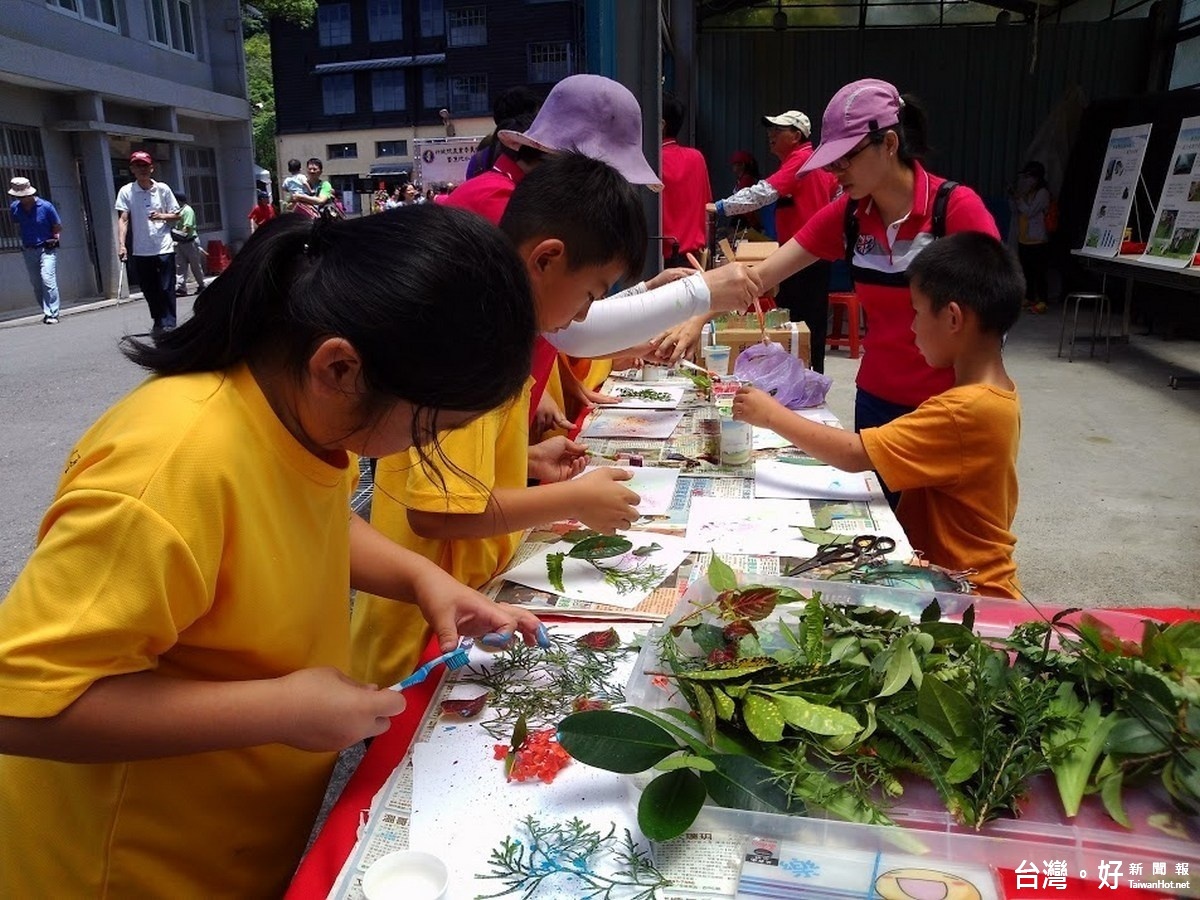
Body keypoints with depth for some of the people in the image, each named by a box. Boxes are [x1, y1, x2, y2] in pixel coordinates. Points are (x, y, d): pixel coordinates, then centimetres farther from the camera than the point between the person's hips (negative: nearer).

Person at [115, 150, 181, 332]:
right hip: (141, 251, 1)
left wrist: (161, 216, -12)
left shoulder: (163, 189, 2)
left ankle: (169, 324, 1)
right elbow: (123, 219, -5)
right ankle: (158, 323, 22)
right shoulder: (126, 191, 1)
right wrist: (121, 245, -16)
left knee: (166, 288, -4)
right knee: (149, 290, 9)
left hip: (164, 248, -1)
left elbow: (177, 215, 8)